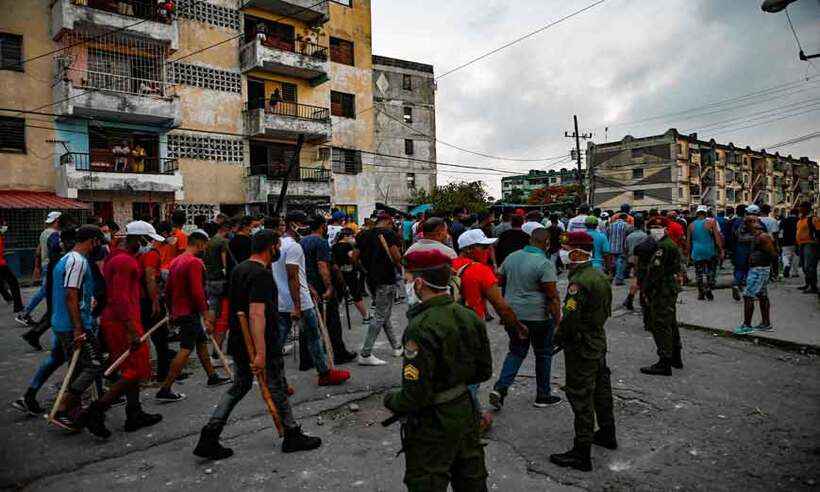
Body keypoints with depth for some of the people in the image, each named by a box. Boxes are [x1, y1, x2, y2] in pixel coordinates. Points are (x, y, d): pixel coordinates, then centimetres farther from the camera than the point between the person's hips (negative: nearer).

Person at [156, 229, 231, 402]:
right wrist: (207, 316, -19)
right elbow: (197, 292, -22)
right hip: (190, 313, -10)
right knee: (185, 350, -7)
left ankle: (212, 377, 30)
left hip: (178, 312, 10)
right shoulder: (195, 262, -17)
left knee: (202, 342, 19)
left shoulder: (176, 261, 12)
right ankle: (165, 390, -6)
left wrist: (171, 311, 26)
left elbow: (168, 289, 17)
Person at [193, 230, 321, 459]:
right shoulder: (261, 275, -21)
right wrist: (260, 352, -34)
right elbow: (257, 314, -30)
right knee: (277, 389, 6)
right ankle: (292, 436, 22)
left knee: (239, 386, 18)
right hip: (263, 345, -9)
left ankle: (209, 437, 14)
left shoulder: (239, 269, 9)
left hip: (237, 342, 9)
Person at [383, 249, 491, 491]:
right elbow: (484, 371, 6)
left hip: (433, 425, -7)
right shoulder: (469, 317, -4)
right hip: (466, 410, 7)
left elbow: (415, 396, -27)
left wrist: (390, 400, -7)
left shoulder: (421, 328, -28)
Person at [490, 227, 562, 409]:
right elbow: (553, 296, -17)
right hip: (538, 317, -5)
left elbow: (499, 281, 11)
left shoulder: (511, 257, 3)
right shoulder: (545, 264, -16)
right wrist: (557, 319, -9)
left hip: (512, 314, 5)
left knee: (516, 352, 18)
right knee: (543, 354, 14)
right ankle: (543, 395, 26)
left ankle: (500, 388, 3)